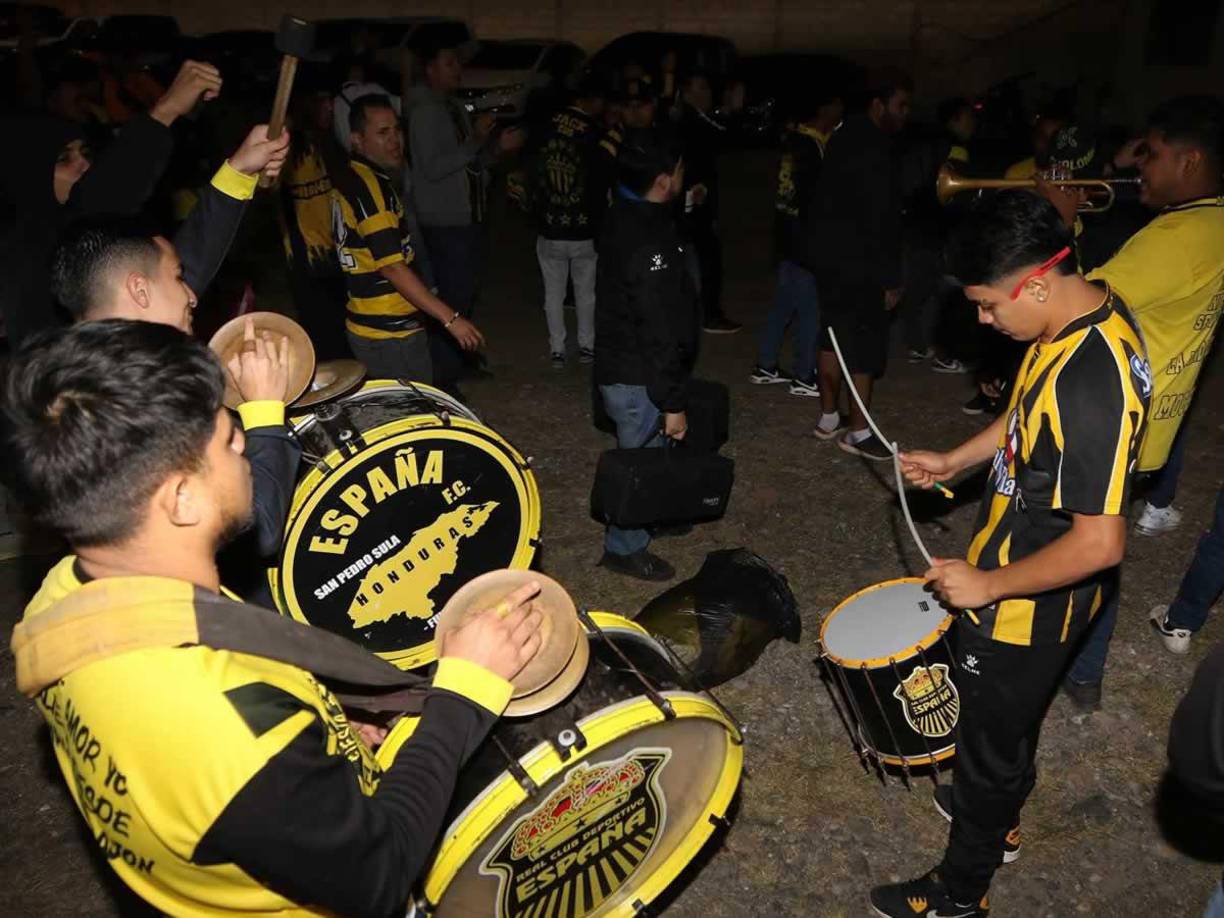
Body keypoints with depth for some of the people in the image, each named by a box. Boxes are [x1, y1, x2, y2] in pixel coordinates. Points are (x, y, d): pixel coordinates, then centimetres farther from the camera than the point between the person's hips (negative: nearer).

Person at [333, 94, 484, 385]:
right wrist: (450, 318, -25)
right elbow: (391, 266, -25)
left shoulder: (348, 180, 12)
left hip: (367, 328, 10)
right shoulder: (370, 187, -19)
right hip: (390, 335, -10)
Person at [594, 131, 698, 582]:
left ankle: (645, 518, 43)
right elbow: (659, 331, -26)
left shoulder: (625, 216, 4)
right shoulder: (648, 243, -28)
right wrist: (672, 403, -21)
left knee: (642, 455, 24)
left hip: (619, 362, 10)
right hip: (637, 379, -9)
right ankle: (625, 549, 24)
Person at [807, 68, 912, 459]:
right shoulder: (872, 150, -18)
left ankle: (829, 418, 24)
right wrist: (890, 278, -18)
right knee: (867, 342, -3)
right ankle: (858, 432, 3)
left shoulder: (848, 137, 12)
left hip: (829, 251, 10)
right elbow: (879, 221, -21)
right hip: (856, 260, -10)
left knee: (836, 332, 15)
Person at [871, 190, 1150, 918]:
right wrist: (954, 461, 6)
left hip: (1032, 606, -9)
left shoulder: (1091, 381, -35)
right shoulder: (1090, 307, -6)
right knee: (1014, 714, 30)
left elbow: (1100, 542, -33)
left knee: (989, 738, 12)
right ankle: (999, 814, 56)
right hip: (1021, 584, 9)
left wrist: (987, 584, -22)